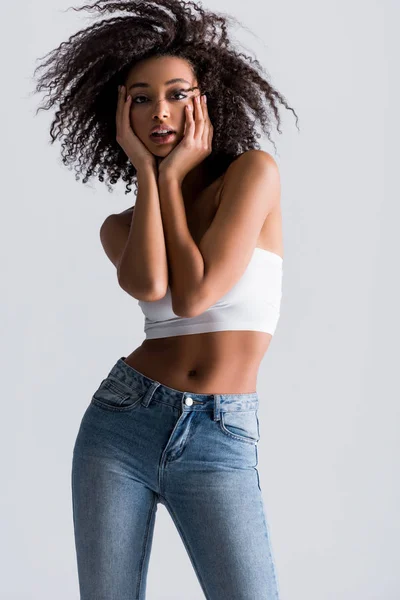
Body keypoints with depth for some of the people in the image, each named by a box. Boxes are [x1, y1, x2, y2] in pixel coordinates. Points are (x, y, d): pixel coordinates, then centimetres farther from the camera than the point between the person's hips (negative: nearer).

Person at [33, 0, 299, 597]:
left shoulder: (253, 170, -2)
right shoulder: (120, 226, 10)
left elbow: (193, 296, -14)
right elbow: (150, 286, -16)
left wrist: (173, 177, -6)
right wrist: (146, 171, -5)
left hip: (220, 443, -3)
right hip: (121, 420, 4)